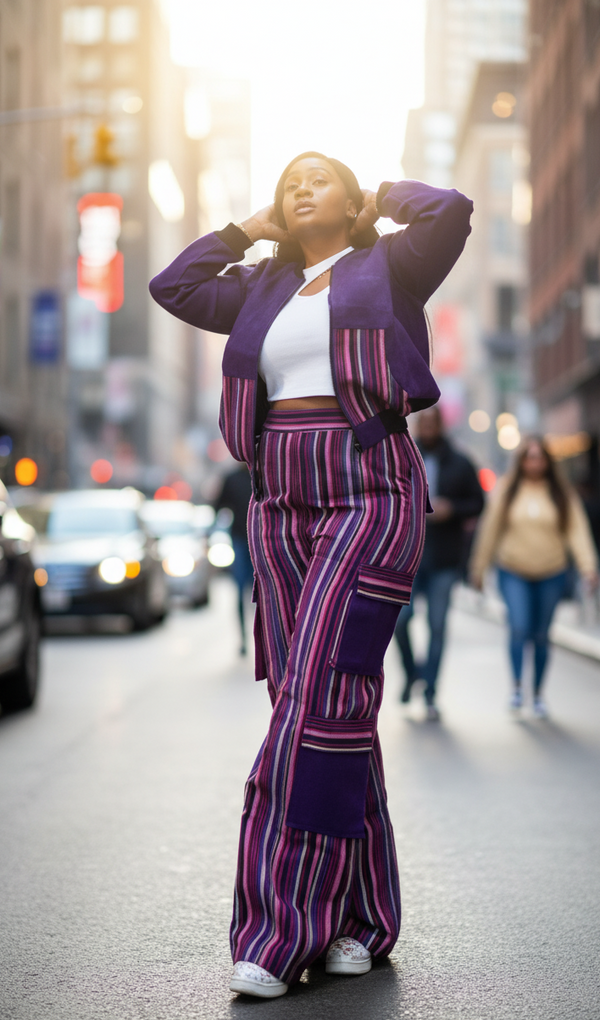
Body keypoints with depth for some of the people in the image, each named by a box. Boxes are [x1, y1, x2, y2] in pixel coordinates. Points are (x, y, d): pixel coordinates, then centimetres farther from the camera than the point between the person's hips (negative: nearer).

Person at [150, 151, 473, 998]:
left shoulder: (388, 269, 6)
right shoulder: (266, 291, 20)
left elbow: (451, 211, -10)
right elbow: (173, 287, 21)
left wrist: (389, 196, 9)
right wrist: (248, 230, 21)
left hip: (370, 499, -5)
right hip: (280, 507, 5)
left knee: (323, 696, -14)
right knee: (327, 704, 3)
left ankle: (284, 926, -15)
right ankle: (359, 913, 10)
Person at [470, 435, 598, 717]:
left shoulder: (563, 493, 0)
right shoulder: (506, 489, -1)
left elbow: (577, 530, -6)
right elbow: (490, 529, 3)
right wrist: (479, 568, 5)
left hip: (551, 574, 1)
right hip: (513, 572, -1)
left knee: (541, 635, 7)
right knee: (519, 627, -18)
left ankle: (538, 694, 21)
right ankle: (517, 685, -3)